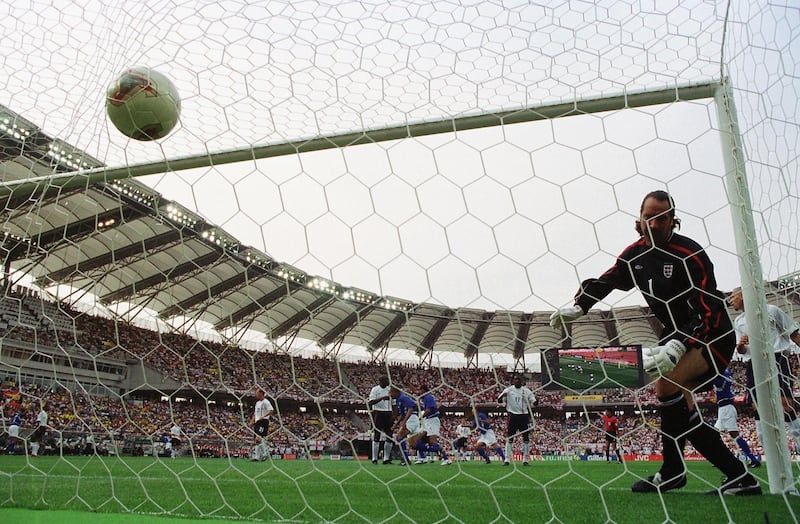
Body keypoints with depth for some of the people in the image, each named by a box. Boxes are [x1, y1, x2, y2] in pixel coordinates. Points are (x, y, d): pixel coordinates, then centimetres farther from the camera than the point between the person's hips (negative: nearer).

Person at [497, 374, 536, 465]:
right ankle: (507, 459, 4)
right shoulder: (508, 390, 1)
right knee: (509, 438, -1)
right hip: (513, 416, -2)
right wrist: (502, 396, -25)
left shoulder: (527, 391, 6)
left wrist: (534, 403, -17)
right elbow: (499, 401, -2)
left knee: (526, 438, 2)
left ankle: (525, 460, 10)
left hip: (524, 416, 2)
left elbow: (534, 402, 8)